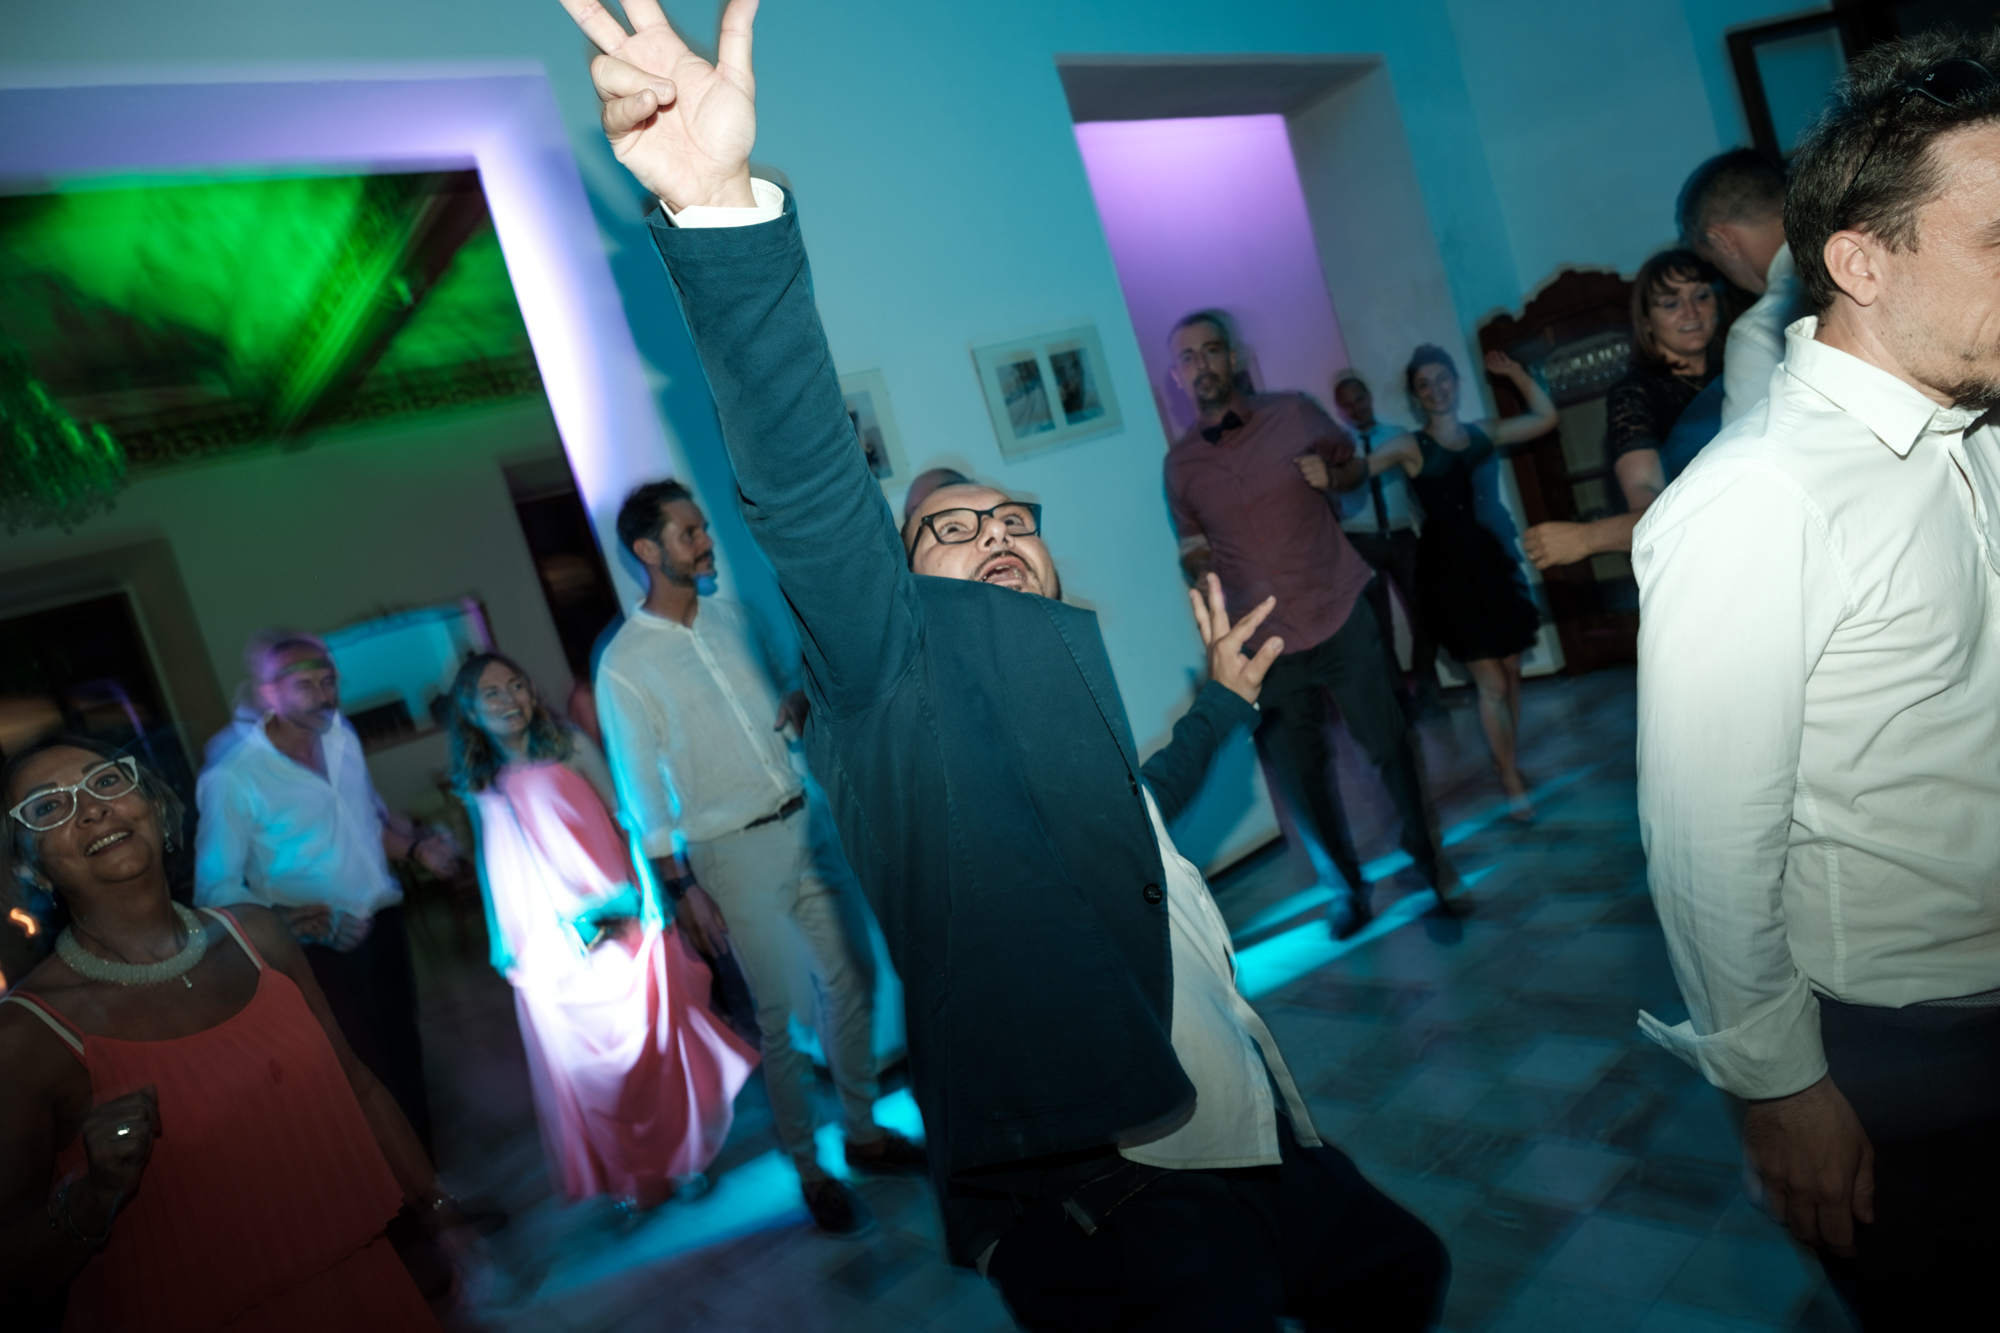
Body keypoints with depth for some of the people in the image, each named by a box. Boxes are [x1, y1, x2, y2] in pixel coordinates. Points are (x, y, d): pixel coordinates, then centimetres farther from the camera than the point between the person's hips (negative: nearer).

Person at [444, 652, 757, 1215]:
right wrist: (503, 943, 11)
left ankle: (684, 1157, 20)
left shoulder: (571, 748, 1)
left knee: (651, 1041, 2)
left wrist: (639, 896, -9)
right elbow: (495, 864, 14)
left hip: (619, 929, -2)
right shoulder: (481, 788, 8)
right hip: (549, 952, 2)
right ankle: (633, 1178, 18)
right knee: (585, 1065, 3)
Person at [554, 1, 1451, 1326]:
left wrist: (1224, 697, 36)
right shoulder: (906, 657, -5)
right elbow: (808, 489, -23)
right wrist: (723, 206, -36)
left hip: (1253, 1143, 9)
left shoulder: (1071, 672, 18)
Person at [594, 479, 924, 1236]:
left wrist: (798, 705, -8)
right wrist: (684, 891, -11)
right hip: (733, 854, -6)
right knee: (778, 1017, 4)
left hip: (803, 825, 6)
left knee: (848, 983, 13)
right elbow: (643, 794, -10)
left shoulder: (728, 616, 5)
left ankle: (864, 1133, 31)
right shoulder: (623, 667, -12)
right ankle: (809, 1171, 21)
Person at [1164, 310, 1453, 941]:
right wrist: (1196, 565, -8)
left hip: (1342, 620, -1)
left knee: (1389, 745, 7)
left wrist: (1335, 475, -9)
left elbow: (1358, 468, 13)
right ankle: (1351, 883, 30)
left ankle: (1424, 852, 32)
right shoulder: (1180, 463, 2)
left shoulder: (1294, 413, -1)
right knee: (1301, 776, 8)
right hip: (1264, 646, 1)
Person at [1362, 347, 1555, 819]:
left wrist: (1516, 373, 11)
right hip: (1447, 567, -5)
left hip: (1489, 558, 5)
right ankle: (1512, 782, 10)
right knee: (1492, 682, -3)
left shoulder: (1482, 433, 8)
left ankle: (1508, 762, 27)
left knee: (1511, 670, 10)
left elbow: (1545, 417, 18)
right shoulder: (1410, 447, -6)